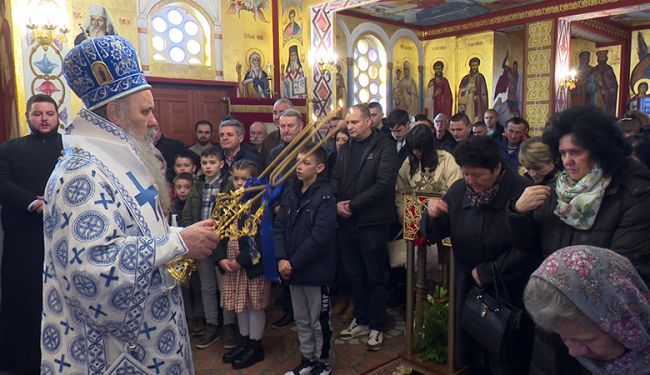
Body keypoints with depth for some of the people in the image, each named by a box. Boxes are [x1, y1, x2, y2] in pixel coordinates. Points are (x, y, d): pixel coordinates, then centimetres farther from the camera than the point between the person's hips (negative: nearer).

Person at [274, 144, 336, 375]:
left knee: (319, 321, 10)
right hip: (292, 269, 6)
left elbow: (320, 237, -20)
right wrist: (281, 259, -10)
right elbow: (279, 226, 4)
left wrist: (293, 263, -17)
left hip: (315, 270, -6)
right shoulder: (290, 193, 6)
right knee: (301, 320, 19)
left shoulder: (325, 196, -13)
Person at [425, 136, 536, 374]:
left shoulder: (521, 192, -20)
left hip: (509, 294, -4)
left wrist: (487, 272, -15)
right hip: (468, 289, 5)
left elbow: (526, 250, -22)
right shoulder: (459, 190, -3)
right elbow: (436, 234, 2)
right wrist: (433, 216, -20)